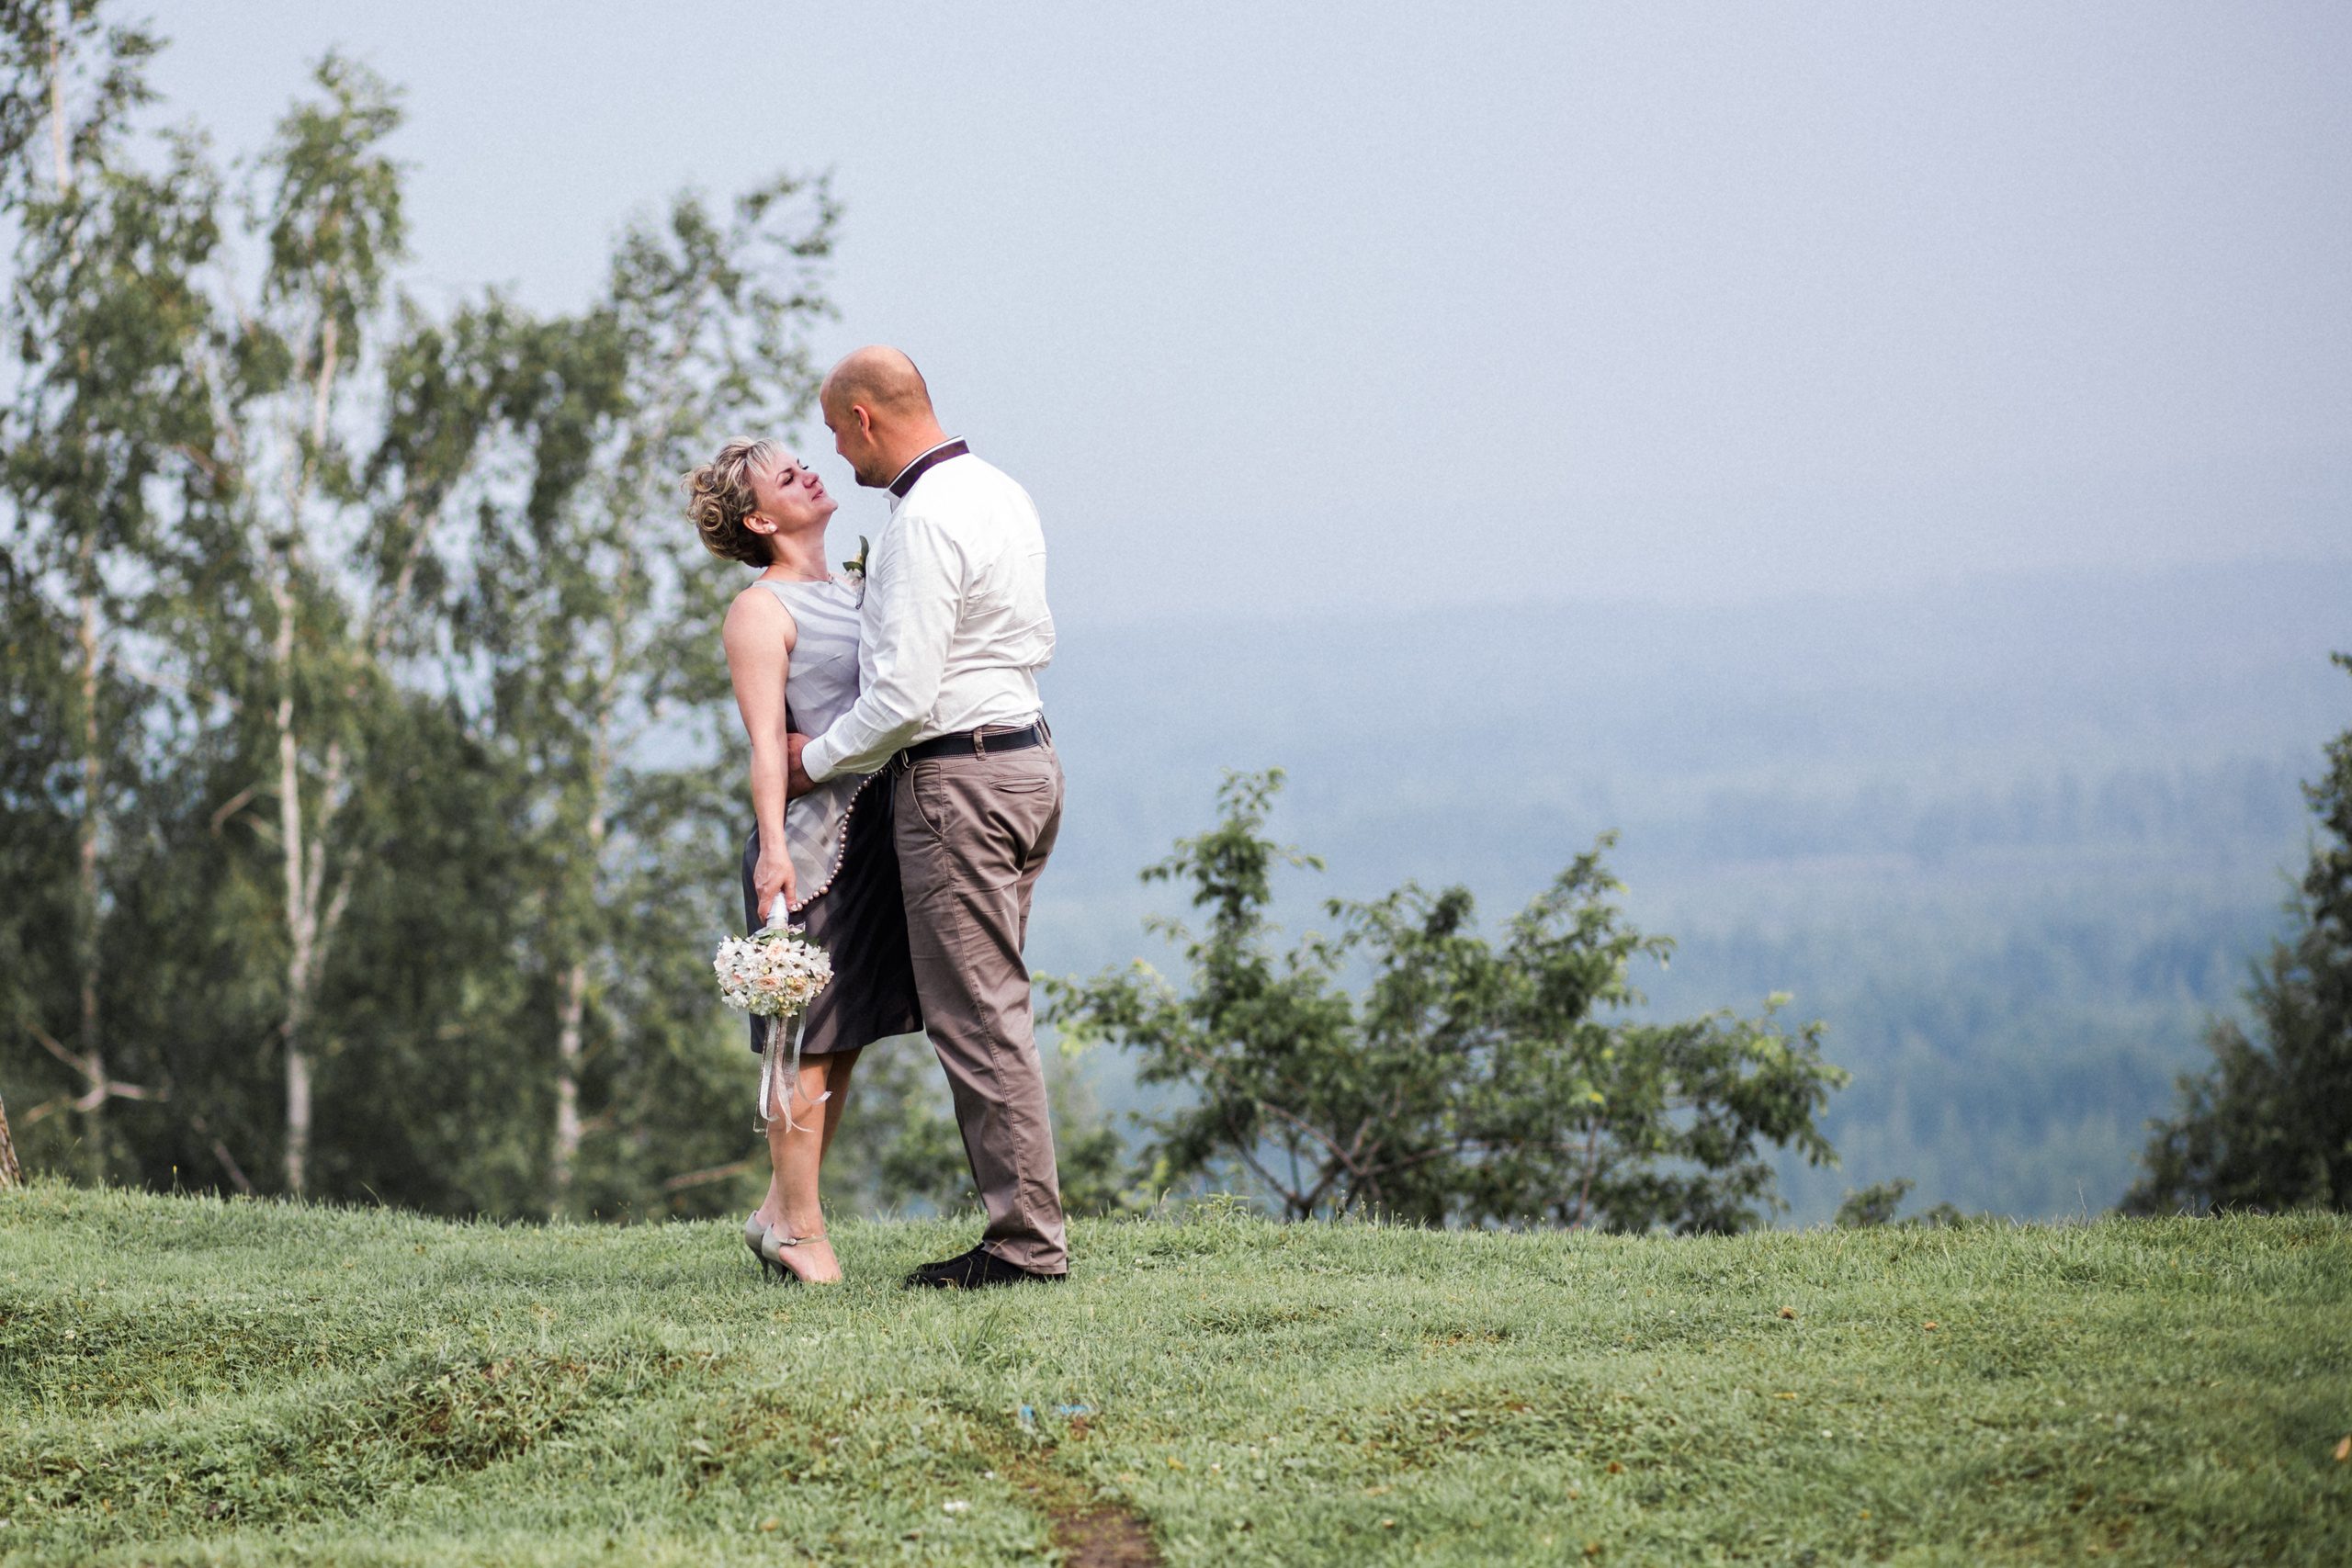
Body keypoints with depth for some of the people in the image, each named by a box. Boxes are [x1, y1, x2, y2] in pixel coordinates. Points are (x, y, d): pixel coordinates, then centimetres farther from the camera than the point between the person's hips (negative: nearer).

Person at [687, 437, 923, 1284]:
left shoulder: (855, 592, 19)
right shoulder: (761, 610, -5)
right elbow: (767, 739, -14)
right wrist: (773, 845, -23)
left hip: (877, 832, 8)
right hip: (815, 836, -8)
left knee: (843, 1042, 11)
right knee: (809, 1043, -5)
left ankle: (778, 1215, 20)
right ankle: (800, 1230, 2)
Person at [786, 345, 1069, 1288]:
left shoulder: (923, 520, -18)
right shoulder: (1000, 492, 13)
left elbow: (902, 699, -21)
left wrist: (818, 758, -5)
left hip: (957, 777, -10)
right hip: (1025, 758, 10)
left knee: (977, 1014, -7)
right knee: (988, 1007, 13)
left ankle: (1026, 1241, -6)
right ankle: (1025, 1230, 13)